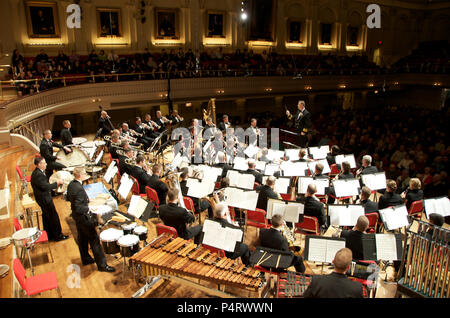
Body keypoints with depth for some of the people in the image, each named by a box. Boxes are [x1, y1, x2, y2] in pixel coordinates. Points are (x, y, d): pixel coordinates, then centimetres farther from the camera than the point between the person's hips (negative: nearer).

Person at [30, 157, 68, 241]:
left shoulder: (37, 172, 7)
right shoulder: (38, 175, -26)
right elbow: (46, 187, -26)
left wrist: (55, 184, 4)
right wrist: (57, 183, -17)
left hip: (43, 198, 11)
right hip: (45, 199, -11)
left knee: (46, 217, 19)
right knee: (54, 217, 0)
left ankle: (50, 235, 32)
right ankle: (58, 235, 11)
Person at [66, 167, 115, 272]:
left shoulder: (71, 184, -1)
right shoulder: (79, 189, -30)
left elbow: (69, 198, 14)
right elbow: (78, 208, -31)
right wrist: (89, 208, -21)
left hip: (76, 215, 10)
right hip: (83, 216, -10)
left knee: (82, 237, 23)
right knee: (94, 239, -2)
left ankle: (85, 259, 39)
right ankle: (102, 265, 5)